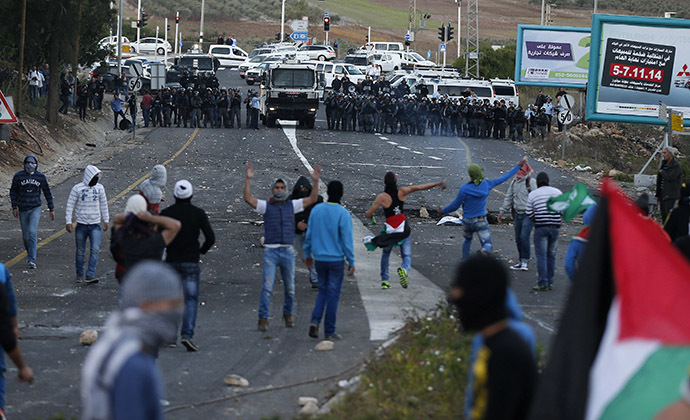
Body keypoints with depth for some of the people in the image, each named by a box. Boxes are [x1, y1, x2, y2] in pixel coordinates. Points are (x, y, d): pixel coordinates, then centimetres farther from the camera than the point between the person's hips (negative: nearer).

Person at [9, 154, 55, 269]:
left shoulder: (41, 177, -3)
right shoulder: (18, 176, -4)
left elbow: (47, 193, 6)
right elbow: (13, 192, 6)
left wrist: (51, 209, 7)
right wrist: (14, 207, -1)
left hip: (35, 209, -2)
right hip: (23, 210, 2)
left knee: (32, 232, -17)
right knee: (25, 235, 10)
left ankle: (31, 260, -18)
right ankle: (29, 253, 38)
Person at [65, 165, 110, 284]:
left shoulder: (99, 188, 7)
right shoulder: (77, 188, -5)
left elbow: (103, 205, 18)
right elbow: (70, 205, -3)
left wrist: (106, 220, 17)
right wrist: (68, 222, -9)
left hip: (95, 225, 2)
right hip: (81, 225, -2)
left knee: (95, 250, -14)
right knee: (80, 252, 7)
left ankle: (90, 275, -16)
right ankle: (79, 275, 20)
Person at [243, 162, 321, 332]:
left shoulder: (292, 205, 10)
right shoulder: (266, 205, 5)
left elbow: (312, 199, 7)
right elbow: (248, 199, -7)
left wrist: (316, 181, -3)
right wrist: (248, 179, -15)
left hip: (288, 251, 2)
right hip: (270, 251, -2)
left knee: (290, 287, 11)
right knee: (267, 287, -10)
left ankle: (288, 314, 30)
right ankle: (263, 319, -8)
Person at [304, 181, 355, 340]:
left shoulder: (316, 210, 0)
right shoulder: (343, 214, -13)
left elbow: (309, 234, 7)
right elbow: (347, 240, -13)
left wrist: (308, 254, 19)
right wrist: (351, 262, -6)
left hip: (319, 259, 4)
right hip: (336, 260, -4)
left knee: (323, 290, 20)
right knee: (333, 294, 4)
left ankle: (315, 321, -1)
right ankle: (329, 331, 8)